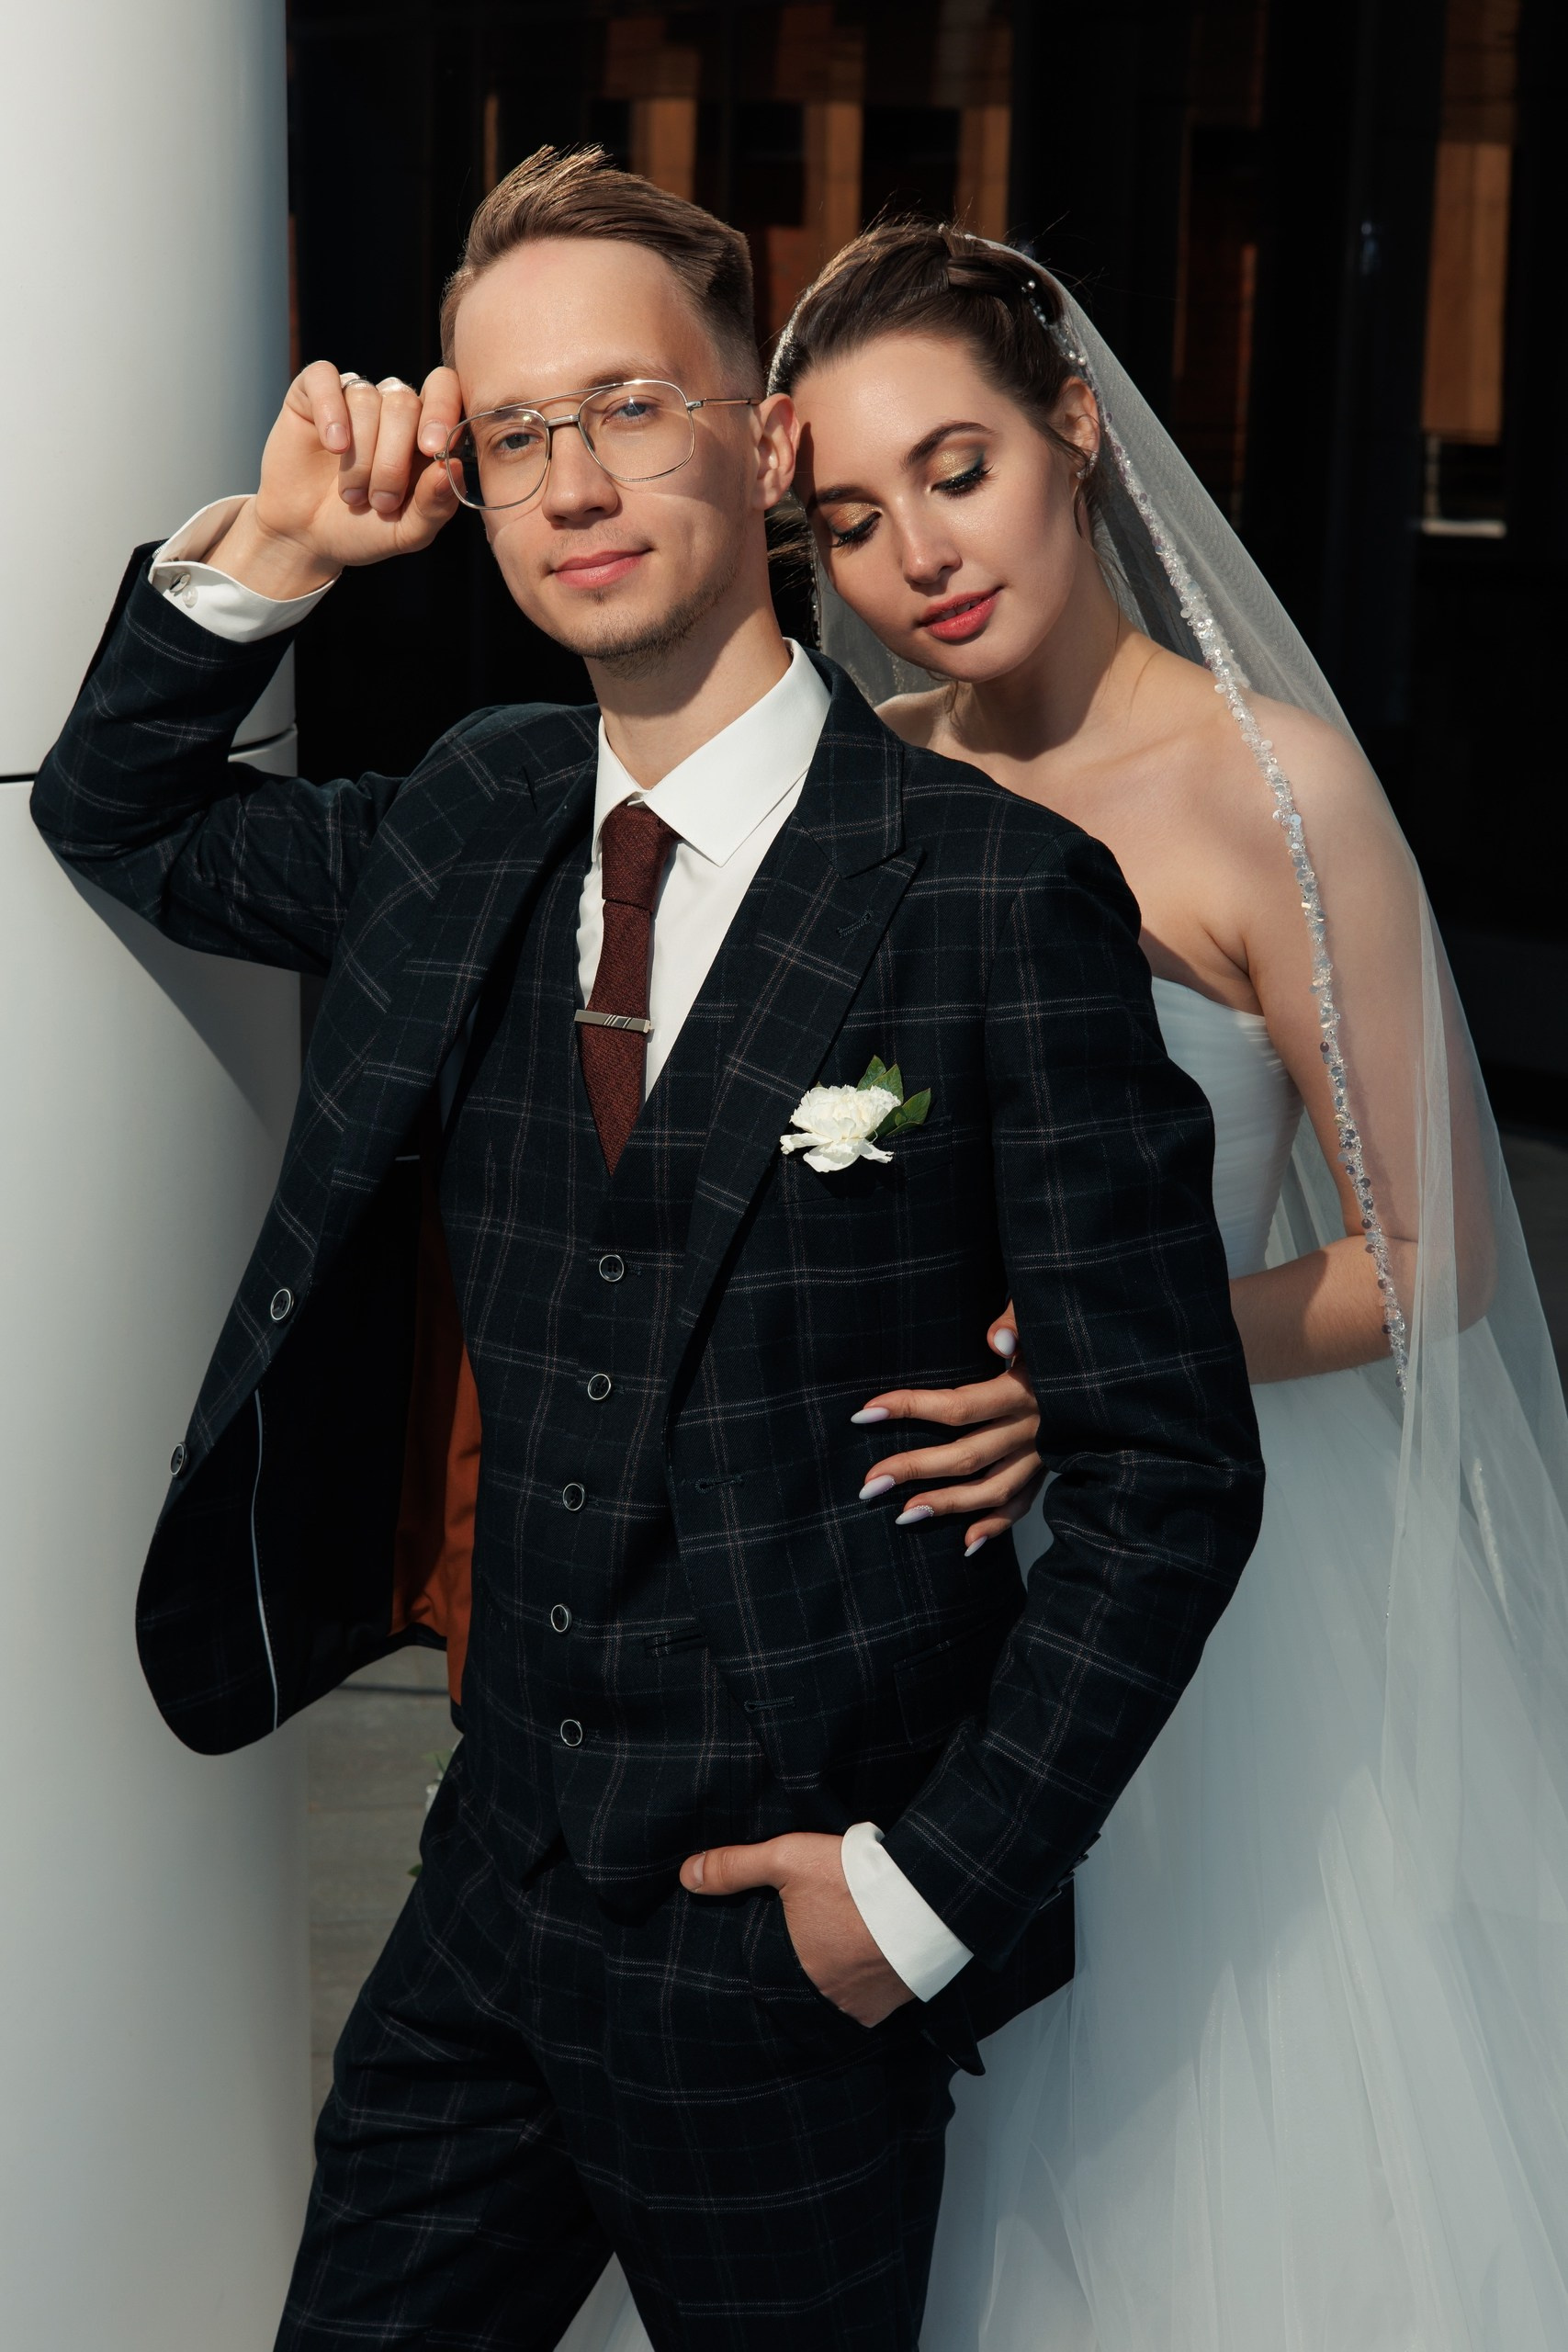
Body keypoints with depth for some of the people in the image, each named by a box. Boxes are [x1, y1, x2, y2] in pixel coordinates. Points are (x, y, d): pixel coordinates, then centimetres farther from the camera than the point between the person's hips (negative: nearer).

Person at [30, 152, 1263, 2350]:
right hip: (491, 1901, 5)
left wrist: (936, 1884, -13)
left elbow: (1169, 1467, -13)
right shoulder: (475, 816, 2)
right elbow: (119, 817, 18)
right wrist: (267, 549, 1)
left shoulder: (1004, 890, -15)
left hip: (793, 1955, -5)